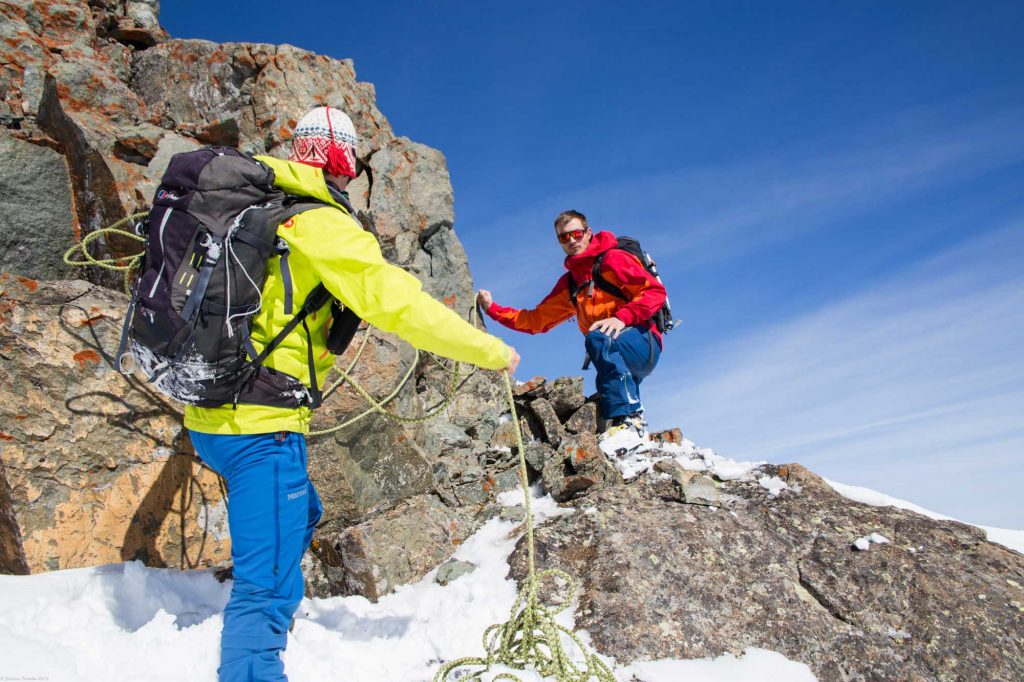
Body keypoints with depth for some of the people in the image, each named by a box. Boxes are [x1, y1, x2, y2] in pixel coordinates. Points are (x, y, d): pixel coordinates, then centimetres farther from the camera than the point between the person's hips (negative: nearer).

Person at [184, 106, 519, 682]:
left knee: (299, 515, 29)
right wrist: (491, 351, -10)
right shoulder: (323, 225, -13)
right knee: (269, 588, -8)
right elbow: (398, 303, -18)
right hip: (261, 423, -10)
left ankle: (259, 627, 41)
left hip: (212, 413, 10)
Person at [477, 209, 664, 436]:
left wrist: (622, 317, -24)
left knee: (598, 338, -34)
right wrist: (492, 308, 12)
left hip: (643, 343, -7)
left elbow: (656, 291, -10)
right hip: (614, 356, 7)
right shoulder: (568, 284, 21)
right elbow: (535, 320, 20)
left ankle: (628, 417, -33)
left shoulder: (612, 259, 0)